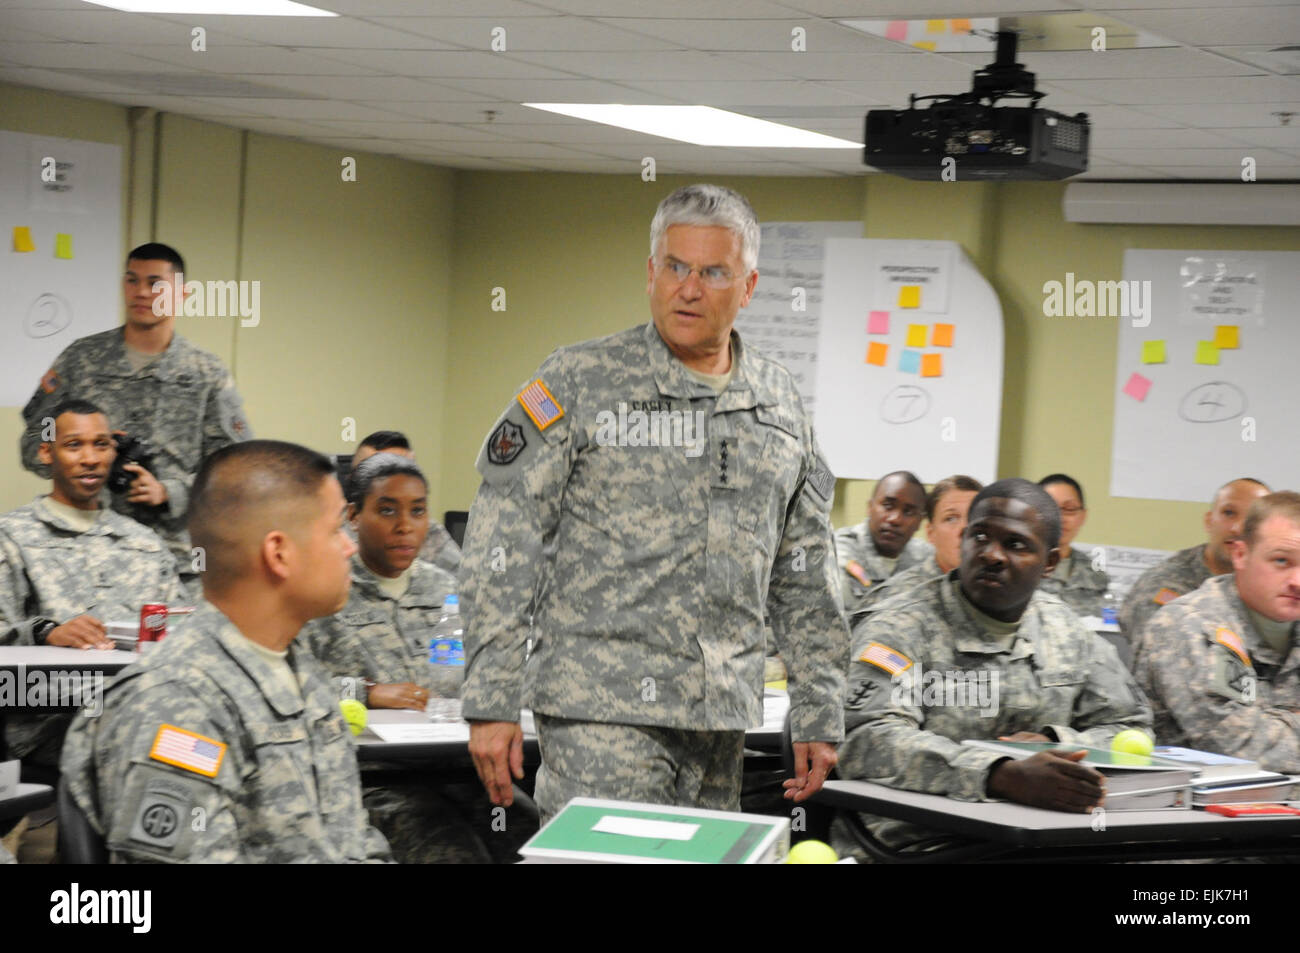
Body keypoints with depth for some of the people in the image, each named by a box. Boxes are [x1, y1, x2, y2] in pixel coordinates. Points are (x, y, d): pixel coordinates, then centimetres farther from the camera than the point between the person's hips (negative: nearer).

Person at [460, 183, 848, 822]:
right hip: (600, 707, -5)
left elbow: (806, 580, 18)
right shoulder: (579, 382, -2)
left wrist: (819, 716, 13)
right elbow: (500, 549, -5)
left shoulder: (779, 405, 13)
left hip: (720, 719, 5)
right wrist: (490, 704, -10)